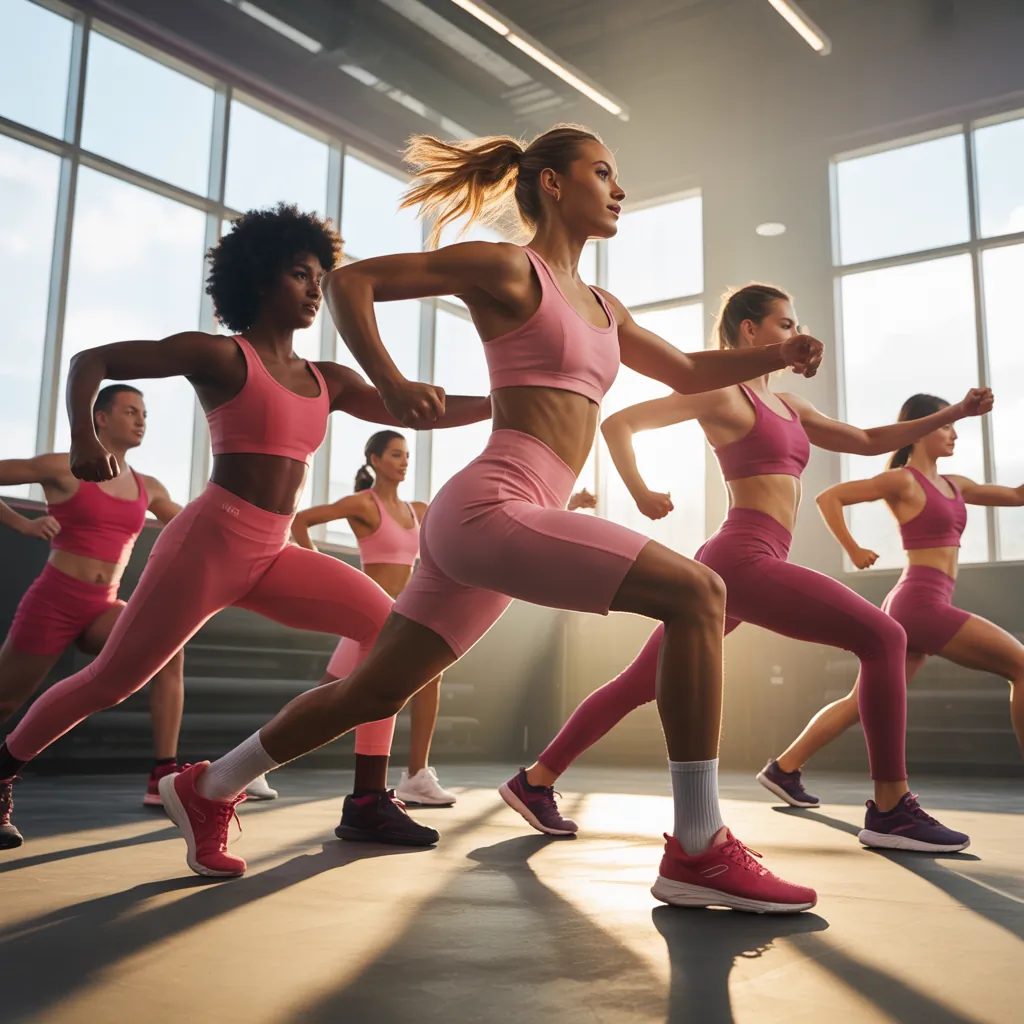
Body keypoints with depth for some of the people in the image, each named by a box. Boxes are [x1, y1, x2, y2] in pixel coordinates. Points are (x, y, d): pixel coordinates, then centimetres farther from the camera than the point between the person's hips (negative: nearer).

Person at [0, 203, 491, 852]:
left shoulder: (328, 381, 14)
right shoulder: (221, 356, -2)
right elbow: (90, 362, 0)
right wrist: (85, 439, -16)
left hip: (274, 556, 6)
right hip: (210, 543, -6)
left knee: (388, 623, -9)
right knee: (113, 679, 0)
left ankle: (367, 799, -7)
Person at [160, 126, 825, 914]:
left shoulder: (602, 307, 23)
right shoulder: (508, 268, -1)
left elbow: (686, 374, 31)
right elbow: (350, 280, 0)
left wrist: (775, 356, 15)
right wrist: (392, 388, -10)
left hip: (494, 524, 9)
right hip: (490, 505, -9)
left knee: (374, 693, 17)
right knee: (697, 593, -16)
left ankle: (207, 790, 34)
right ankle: (699, 852, -14)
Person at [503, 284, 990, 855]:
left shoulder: (786, 405, 23)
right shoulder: (722, 394, -2)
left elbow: (868, 442, 25)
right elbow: (618, 423, -5)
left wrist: (953, 413, 17)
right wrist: (642, 496, -13)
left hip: (728, 569, 9)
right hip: (744, 557, -9)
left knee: (641, 684, 9)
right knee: (883, 638, -9)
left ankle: (535, 782, 15)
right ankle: (891, 810, -7)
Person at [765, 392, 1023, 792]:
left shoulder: (953, 485, 19)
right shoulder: (903, 480, -5)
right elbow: (828, 497, -7)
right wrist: (853, 551, -7)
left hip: (918, 607, 8)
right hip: (920, 603, -8)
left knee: (863, 701, 8)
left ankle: (784, 768, 10)